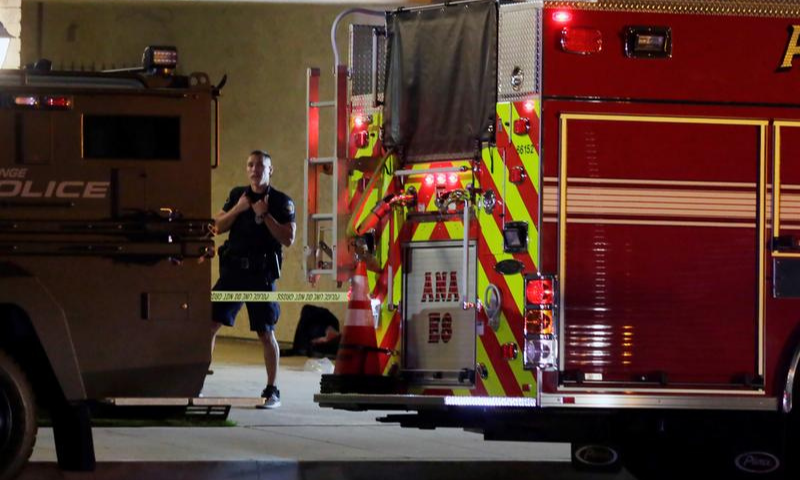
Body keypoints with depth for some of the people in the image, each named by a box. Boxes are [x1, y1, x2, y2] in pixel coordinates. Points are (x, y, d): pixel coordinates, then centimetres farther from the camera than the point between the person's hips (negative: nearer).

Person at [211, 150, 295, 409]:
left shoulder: (281, 202, 0)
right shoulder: (237, 195, 13)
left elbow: (288, 239, -8)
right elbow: (218, 227, 10)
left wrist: (265, 215, -14)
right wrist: (237, 209, -5)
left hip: (261, 274, -4)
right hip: (233, 270, 4)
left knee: (266, 333, -1)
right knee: (209, 323, -5)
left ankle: (272, 391, 8)